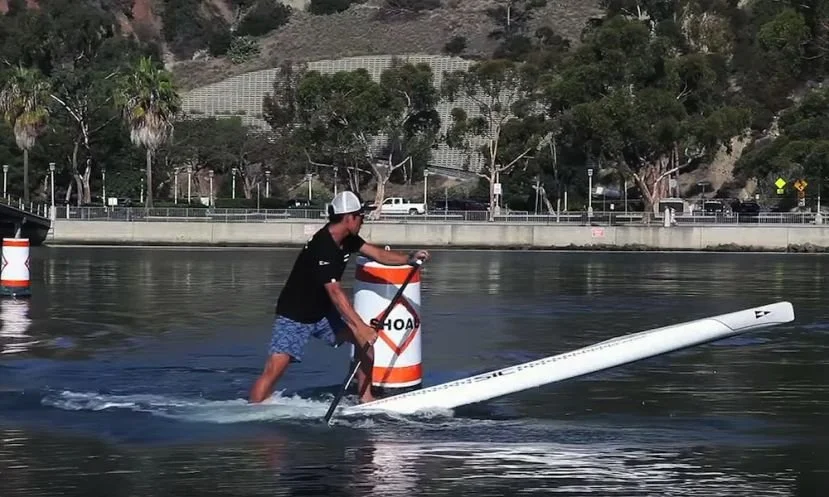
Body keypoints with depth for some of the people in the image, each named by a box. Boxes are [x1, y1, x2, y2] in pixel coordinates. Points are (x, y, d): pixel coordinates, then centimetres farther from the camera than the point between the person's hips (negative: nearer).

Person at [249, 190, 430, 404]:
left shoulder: (347, 238, 0)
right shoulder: (322, 247, -28)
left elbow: (378, 254, 4)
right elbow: (335, 293, -33)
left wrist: (410, 258, -15)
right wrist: (359, 327, -37)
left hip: (322, 312, 9)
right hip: (294, 317, -9)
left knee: (366, 339, 1)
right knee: (274, 369, -19)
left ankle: (365, 398, 7)